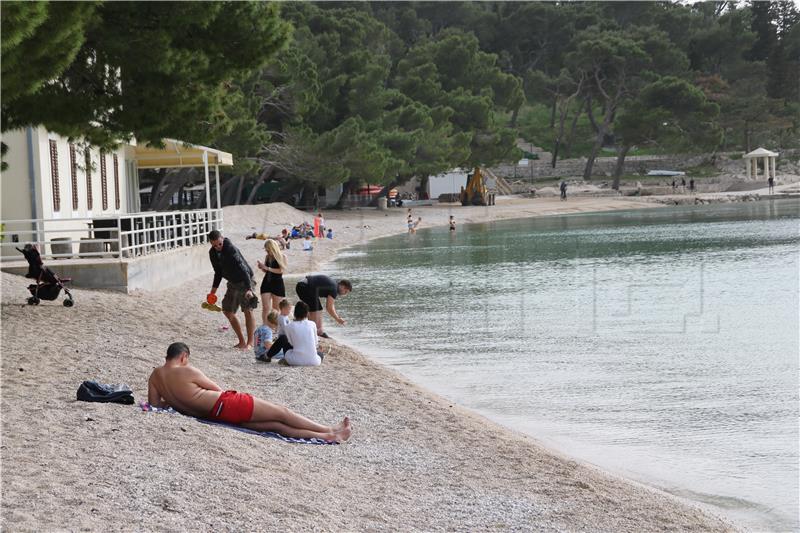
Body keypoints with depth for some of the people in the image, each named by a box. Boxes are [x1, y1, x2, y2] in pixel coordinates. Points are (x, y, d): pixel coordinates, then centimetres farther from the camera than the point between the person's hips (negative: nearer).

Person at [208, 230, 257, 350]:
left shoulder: (231, 249, -24)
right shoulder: (213, 253, 0)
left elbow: (243, 269, -30)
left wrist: (249, 288, -38)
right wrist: (214, 289, 9)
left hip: (244, 282, -8)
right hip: (232, 283, 8)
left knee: (248, 310, -12)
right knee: (228, 311, 7)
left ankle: (250, 343, -7)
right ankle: (242, 341, 14)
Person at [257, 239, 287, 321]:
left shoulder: (282, 257, -3)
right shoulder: (267, 257, 7)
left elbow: (281, 270, -15)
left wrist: (268, 268, -18)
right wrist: (261, 267, -4)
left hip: (278, 284, -3)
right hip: (266, 283, 3)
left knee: (276, 309, 2)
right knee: (265, 308, -4)